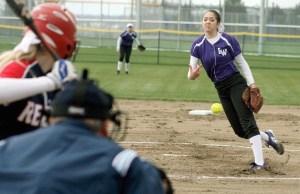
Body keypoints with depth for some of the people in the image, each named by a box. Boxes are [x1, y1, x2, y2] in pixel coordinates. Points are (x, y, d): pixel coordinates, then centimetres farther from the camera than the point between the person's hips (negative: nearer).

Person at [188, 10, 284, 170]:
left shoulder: (228, 40, -9)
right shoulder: (198, 45, -1)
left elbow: (242, 62, 1)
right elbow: (191, 72, -6)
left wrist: (251, 83, -7)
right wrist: (191, 75, -30)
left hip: (236, 83, -4)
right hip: (221, 89, 4)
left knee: (247, 121, -17)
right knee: (239, 130, 3)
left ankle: (259, 162, -18)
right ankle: (267, 137, 29)